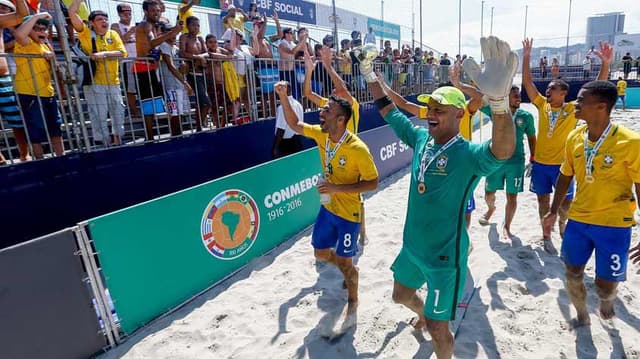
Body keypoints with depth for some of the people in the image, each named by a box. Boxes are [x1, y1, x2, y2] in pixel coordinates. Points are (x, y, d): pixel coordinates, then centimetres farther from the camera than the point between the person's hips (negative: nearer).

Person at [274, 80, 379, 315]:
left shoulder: (358, 149, -27)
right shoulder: (321, 134, -7)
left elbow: (373, 183, -20)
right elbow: (295, 124, 7)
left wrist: (337, 188, -26)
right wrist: (284, 97, -5)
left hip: (348, 213, -7)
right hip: (327, 207, 7)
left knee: (344, 262, 8)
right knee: (320, 253, 19)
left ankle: (353, 300, 37)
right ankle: (349, 272, 49)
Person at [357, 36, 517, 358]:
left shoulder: (468, 155, -23)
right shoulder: (421, 138, -4)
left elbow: (502, 150, -46)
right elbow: (388, 110, 8)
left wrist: (499, 98, -63)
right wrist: (369, 73, 6)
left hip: (444, 256, -7)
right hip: (412, 246, 7)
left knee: (438, 329, 7)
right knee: (401, 295, 31)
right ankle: (423, 315, 64)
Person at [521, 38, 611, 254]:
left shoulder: (573, 109, -5)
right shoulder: (542, 105, -1)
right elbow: (527, 83, -4)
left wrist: (605, 64, -25)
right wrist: (526, 58, -10)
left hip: (562, 164, -1)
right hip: (540, 163, 2)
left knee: (566, 201, 5)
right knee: (543, 199, 10)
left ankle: (562, 222, 39)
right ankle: (546, 237, 23)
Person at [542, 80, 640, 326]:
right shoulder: (574, 138, -1)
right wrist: (553, 212, 14)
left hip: (614, 225, -4)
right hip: (578, 220, 4)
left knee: (605, 285, 6)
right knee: (572, 275, 12)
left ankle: (607, 301, 44)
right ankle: (582, 316, 39)